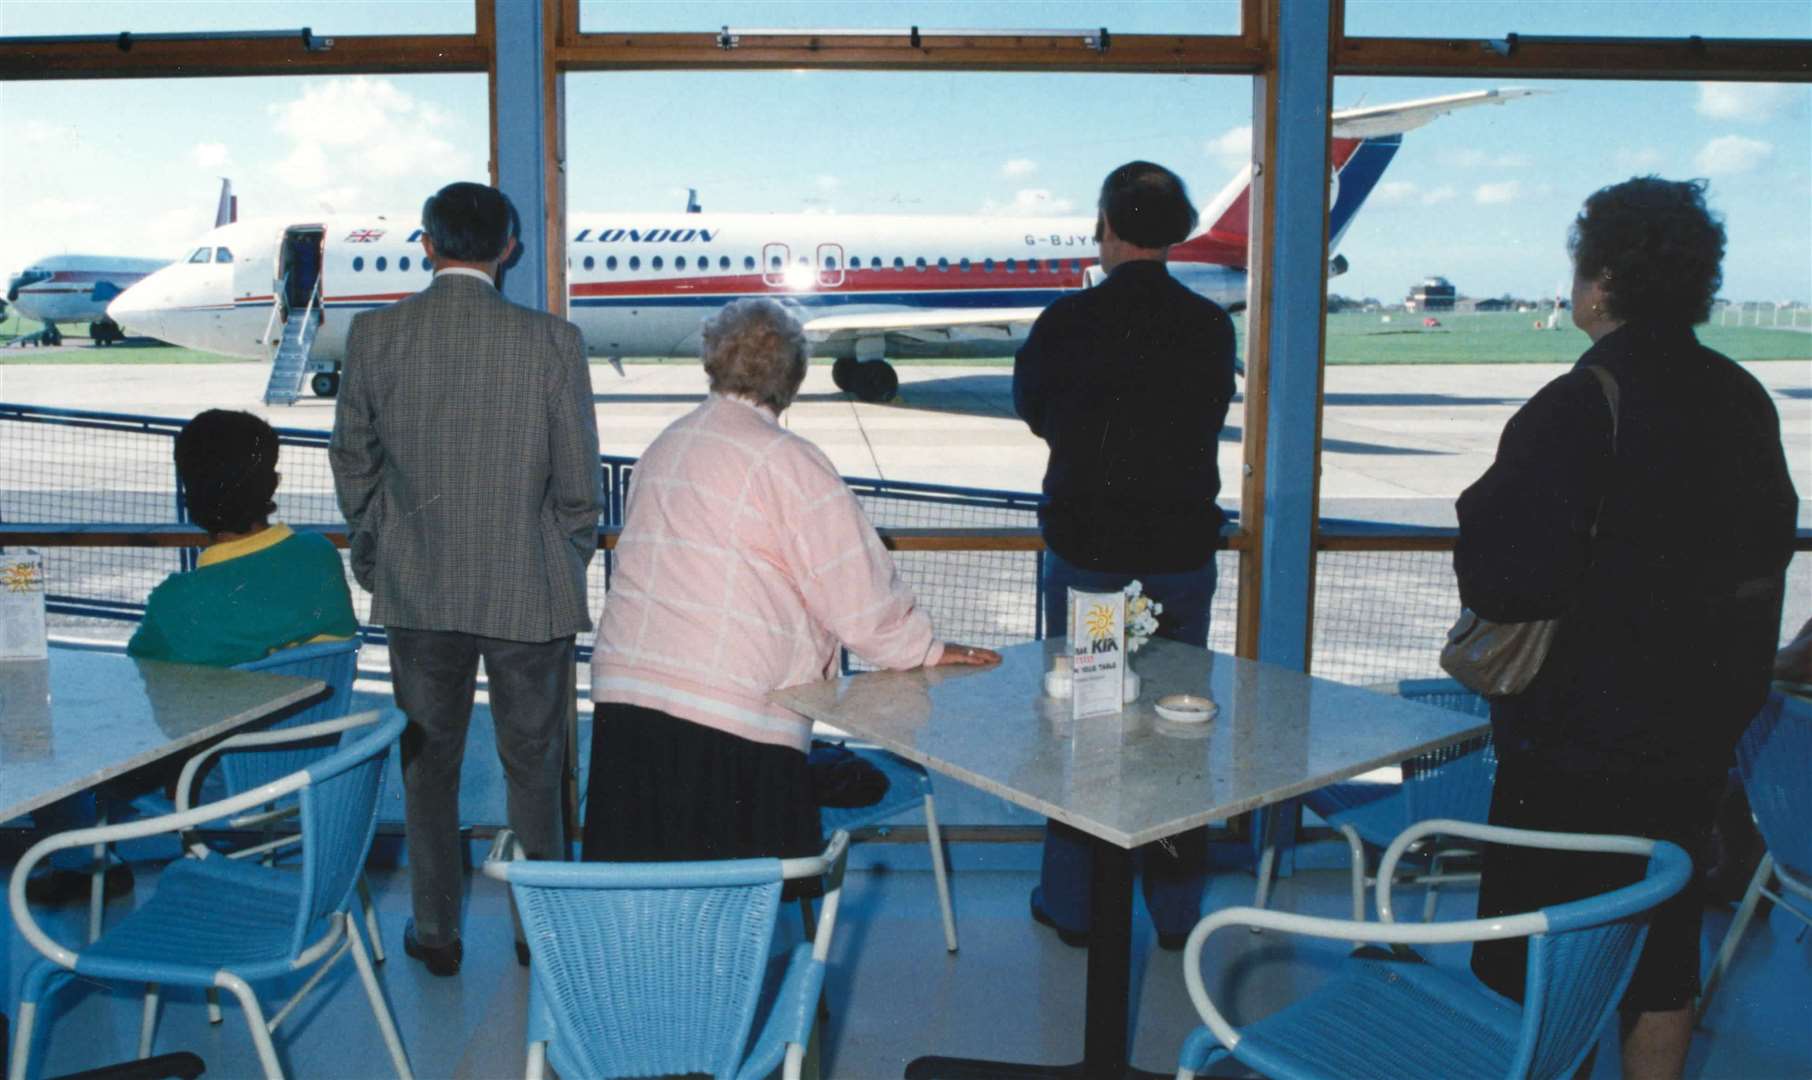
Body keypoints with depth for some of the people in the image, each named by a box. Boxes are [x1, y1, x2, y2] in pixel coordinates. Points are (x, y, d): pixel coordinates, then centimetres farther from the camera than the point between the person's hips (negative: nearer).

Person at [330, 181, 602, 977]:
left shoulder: (373, 336, -5)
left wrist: (371, 561, 18)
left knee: (429, 762, 17)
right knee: (534, 764, 14)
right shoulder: (552, 342, -11)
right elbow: (579, 483, -6)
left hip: (418, 589, 2)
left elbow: (353, 463, 4)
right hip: (530, 591, -1)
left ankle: (437, 932, 28)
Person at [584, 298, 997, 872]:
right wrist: (925, 649, 11)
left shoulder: (663, 447, 16)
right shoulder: (787, 461, -7)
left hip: (623, 691, 7)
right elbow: (855, 586, -4)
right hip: (726, 712, -7)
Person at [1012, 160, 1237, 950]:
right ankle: (1176, 908, 21)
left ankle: (1071, 901, 19)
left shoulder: (1065, 323, -10)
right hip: (1182, 552, 2)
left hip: (1085, 550, -2)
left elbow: (1032, 409, 5)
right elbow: (1209, 418, 9)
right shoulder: (1211, 327, -3)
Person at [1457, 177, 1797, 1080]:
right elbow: (1769, 548, 16)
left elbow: (1505, 583, -25)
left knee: (1533, 974, 6)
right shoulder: (1744, 399, 4)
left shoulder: (1579, 407, -20)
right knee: (1662, 947, 20)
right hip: (1697, 737, 8)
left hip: (1579, 744, -7)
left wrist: (1480, 517, -6)